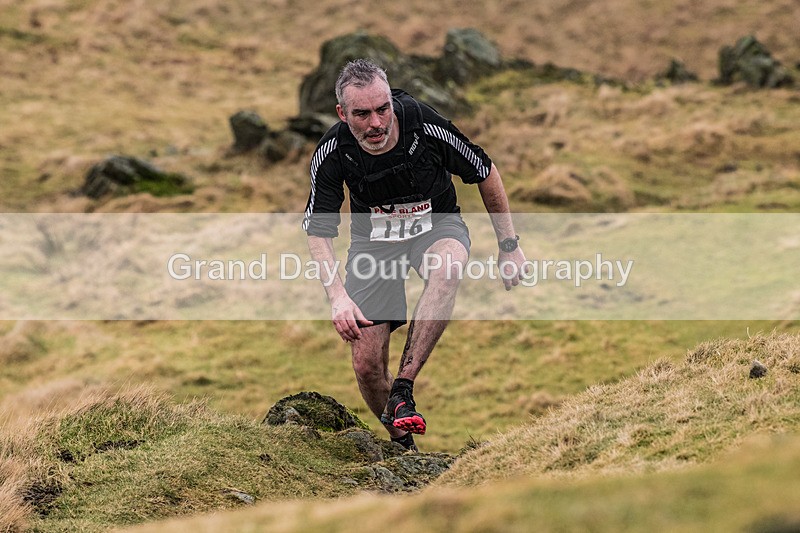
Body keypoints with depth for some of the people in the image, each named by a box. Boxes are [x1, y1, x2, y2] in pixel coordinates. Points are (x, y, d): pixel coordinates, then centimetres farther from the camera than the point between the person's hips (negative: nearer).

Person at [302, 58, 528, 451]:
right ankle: (402, 444, 20)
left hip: (437, 225, -1)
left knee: (448, 266, -40)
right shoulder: (333, 152, -22)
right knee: (367, 363, -9)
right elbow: (318, 231, -12)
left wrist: (509, 245, -4)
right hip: (373, 238, 1)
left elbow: (486, 173, -9)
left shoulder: (425, 125, -26)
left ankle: (403, 390, -35)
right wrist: (338, 296, -25)